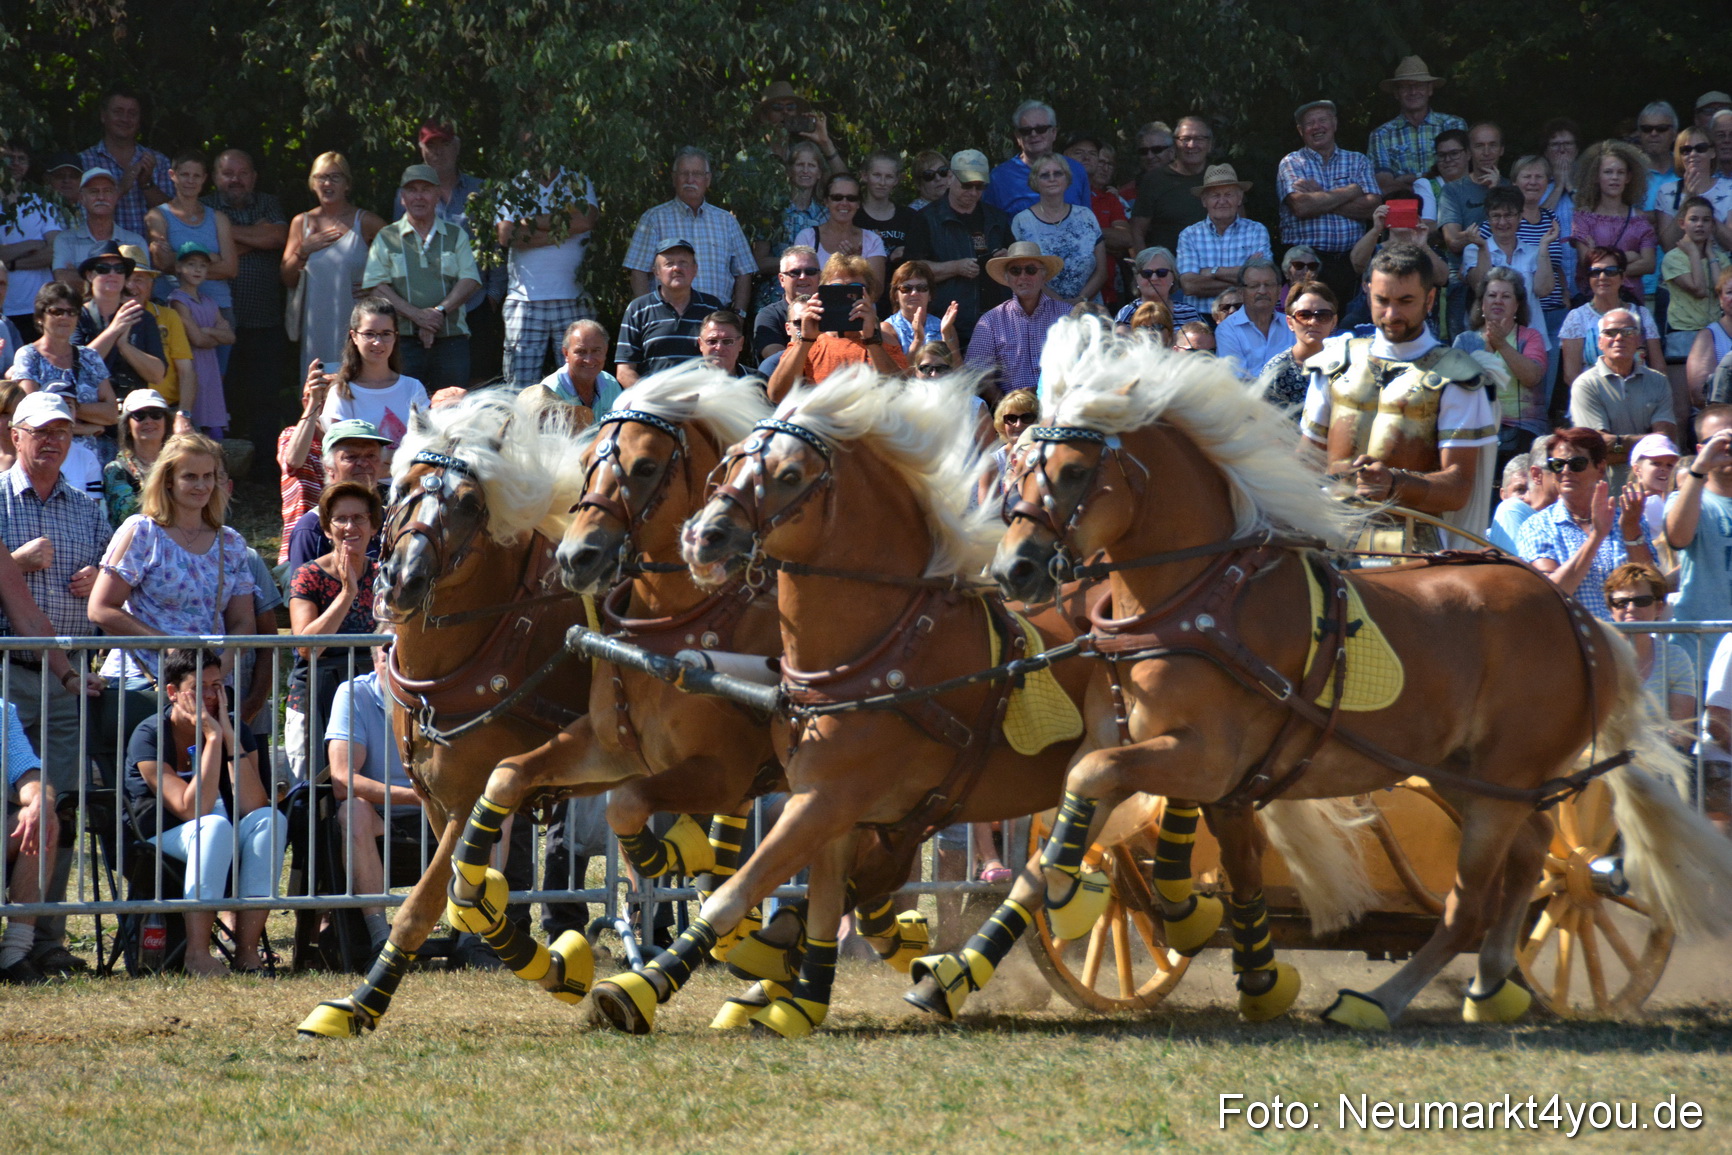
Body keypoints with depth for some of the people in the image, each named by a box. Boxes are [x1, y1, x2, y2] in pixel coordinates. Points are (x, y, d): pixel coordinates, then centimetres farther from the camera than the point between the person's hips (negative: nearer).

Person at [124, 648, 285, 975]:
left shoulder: (237, 732, -2)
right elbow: (192, 809, -26)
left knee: (271, 821, -26)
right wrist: (212, 738, -26)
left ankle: (247, 951, -32)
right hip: (162, 841, -4)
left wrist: (230, 737, -22)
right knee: (214, 826, -35)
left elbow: (253, 807, -19)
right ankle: (197, 953, -41)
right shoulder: (149, 737, -14)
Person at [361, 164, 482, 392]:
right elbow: (376, 287, 1)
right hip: (404, 338, -1)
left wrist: (440, 311, -11)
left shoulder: (456, 236, 16)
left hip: (451, 338, 1)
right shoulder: (386, 238, 11)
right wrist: (416, 315, -12)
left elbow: (470, 280, 6)